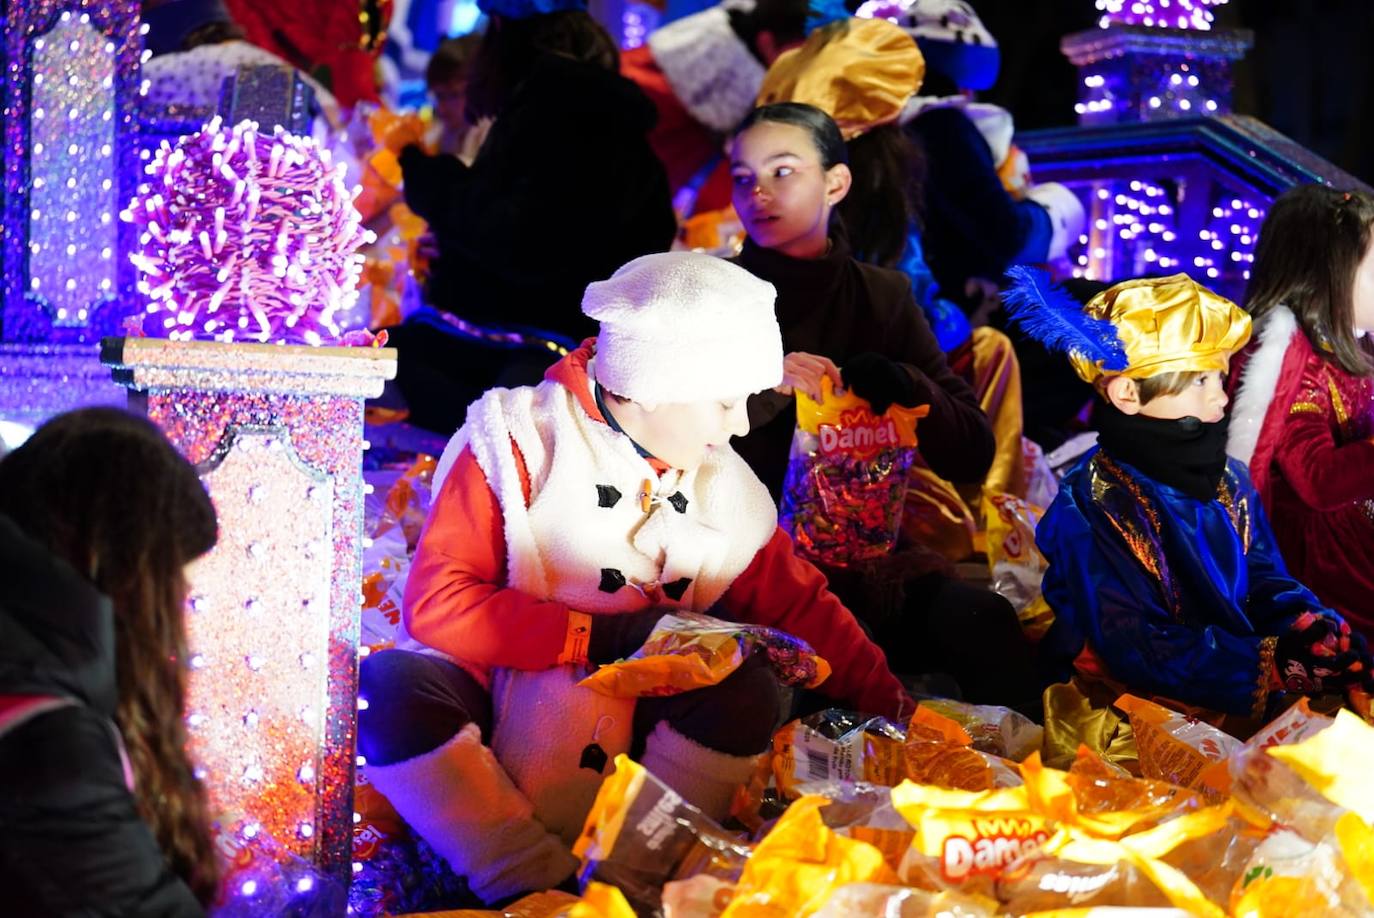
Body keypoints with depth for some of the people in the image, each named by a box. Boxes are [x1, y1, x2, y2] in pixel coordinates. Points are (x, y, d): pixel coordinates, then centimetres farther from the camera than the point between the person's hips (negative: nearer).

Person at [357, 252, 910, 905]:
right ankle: (541, 886, -30)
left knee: (749, 692, -25)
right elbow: (435, 602, -15)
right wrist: (601, 636, -20)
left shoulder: (722, 487, 7)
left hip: (628, 740, 3)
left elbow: (799, 604, 12)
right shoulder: (522, 443, -8)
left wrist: (893, 707, 0)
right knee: (388, 686, -34)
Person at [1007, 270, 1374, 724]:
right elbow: (1137, 651, -19)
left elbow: (1266, 585, 12)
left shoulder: (1228, 481, 9)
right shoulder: (1089, 510, -14)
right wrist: (1278, 663, -25)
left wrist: (1319, 631, -12)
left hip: (1247, 704, 7)